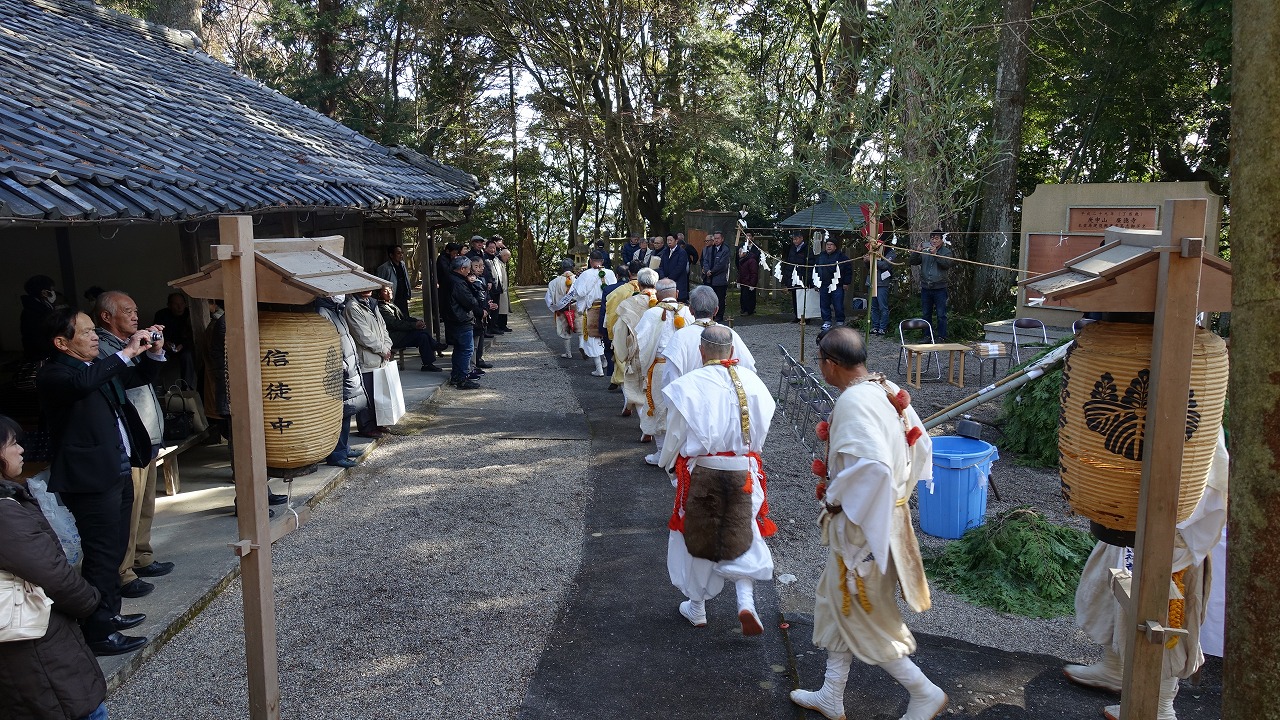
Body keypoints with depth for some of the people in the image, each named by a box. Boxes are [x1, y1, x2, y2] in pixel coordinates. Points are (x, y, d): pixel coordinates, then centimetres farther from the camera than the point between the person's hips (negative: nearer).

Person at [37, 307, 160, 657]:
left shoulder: (101, 367, 13)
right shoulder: (53, 374, -13)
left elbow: (142, 376, 26)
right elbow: (82, 383, -36)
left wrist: (152, 351, 6)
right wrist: (127, 351, -30)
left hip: (119, 472, 9)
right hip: (92, 479, -9)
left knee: (115, 550, 17)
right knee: (102, 555, -6)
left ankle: (108, 614, 30)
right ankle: (97, 633, 2)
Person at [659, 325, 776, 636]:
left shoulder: (688, 385, -13)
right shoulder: (751, 382, -5)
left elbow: (676, 435, -5)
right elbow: (760, 432, 4)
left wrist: (667, 463, 14)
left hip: (701, 472, -2)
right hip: (744, 472, 2)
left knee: (697, 537, 16)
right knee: (742, 536, 18)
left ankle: (696, 608, 29)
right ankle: (746, 600, 2)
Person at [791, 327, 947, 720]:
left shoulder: (852, 401, -25)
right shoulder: (888, 390, 3)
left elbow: (872, 466, -37)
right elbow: (920, 445, 10)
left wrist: (834, 496, -20)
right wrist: (897, 493, 14)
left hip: (860, 524, -10)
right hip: (886, 511, 10)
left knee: (860, 616, 9)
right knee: (839, 603, 21)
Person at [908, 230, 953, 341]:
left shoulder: (946, 252, 3)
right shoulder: (924, 251, 11)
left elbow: (947, 264, -14)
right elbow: (913, 261, 3)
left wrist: (936, 254, -21)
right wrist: (917, 252, -14)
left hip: (940, 288, -4)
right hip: (925, 288, 4)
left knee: (941, 314, -3)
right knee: (926, 314, 10)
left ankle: (942, 337, 3)